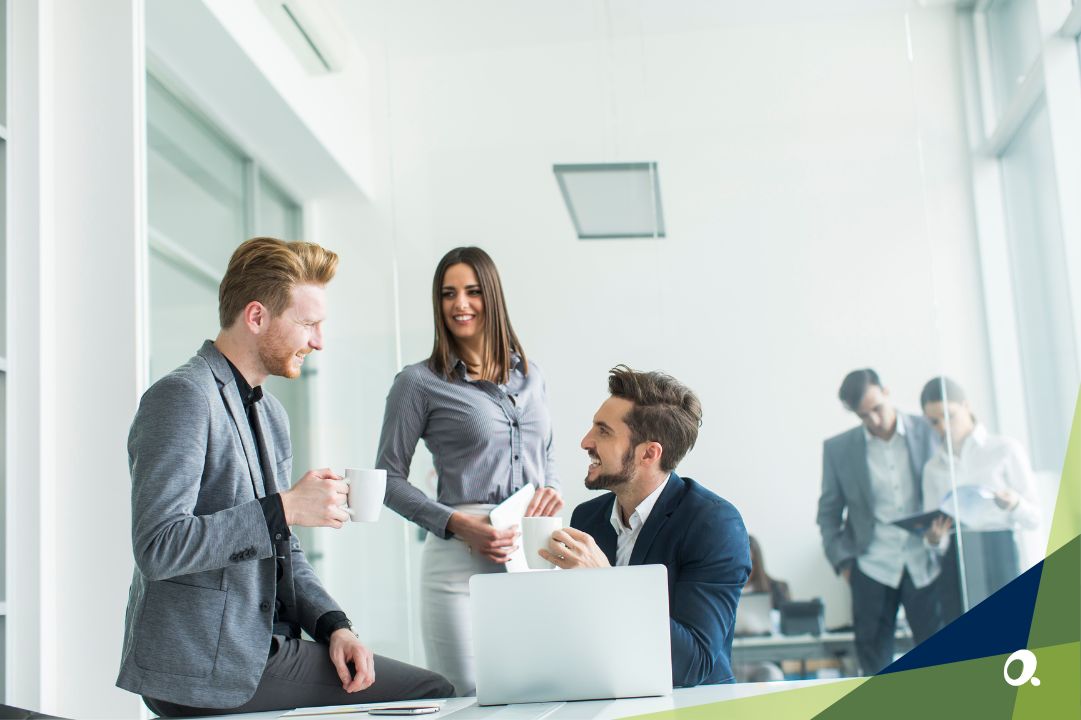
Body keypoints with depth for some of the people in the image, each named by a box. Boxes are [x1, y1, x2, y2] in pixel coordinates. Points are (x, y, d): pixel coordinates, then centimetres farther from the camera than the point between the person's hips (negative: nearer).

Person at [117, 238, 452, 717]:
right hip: (205, 672, -9)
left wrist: (333, 624, 4)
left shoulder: (271, 413, 16)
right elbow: (157, 548, -23)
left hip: (267, 649, 9)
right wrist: (283, 508, -24)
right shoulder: (182, 396, -14)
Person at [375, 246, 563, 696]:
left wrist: (552, 489, 1)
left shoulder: (529, 375, 14)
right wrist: (456, 524, -12)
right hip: (461, 564, -4)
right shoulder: (419, 382, 0)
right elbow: (390, 479, 1)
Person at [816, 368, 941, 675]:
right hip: (873, 569, 1)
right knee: (874, 659, 2)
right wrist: (843, 561, 0)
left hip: (925, 562, -1)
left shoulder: (930, 432, 0)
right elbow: (829, 512, 10)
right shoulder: (838, 448, 3)